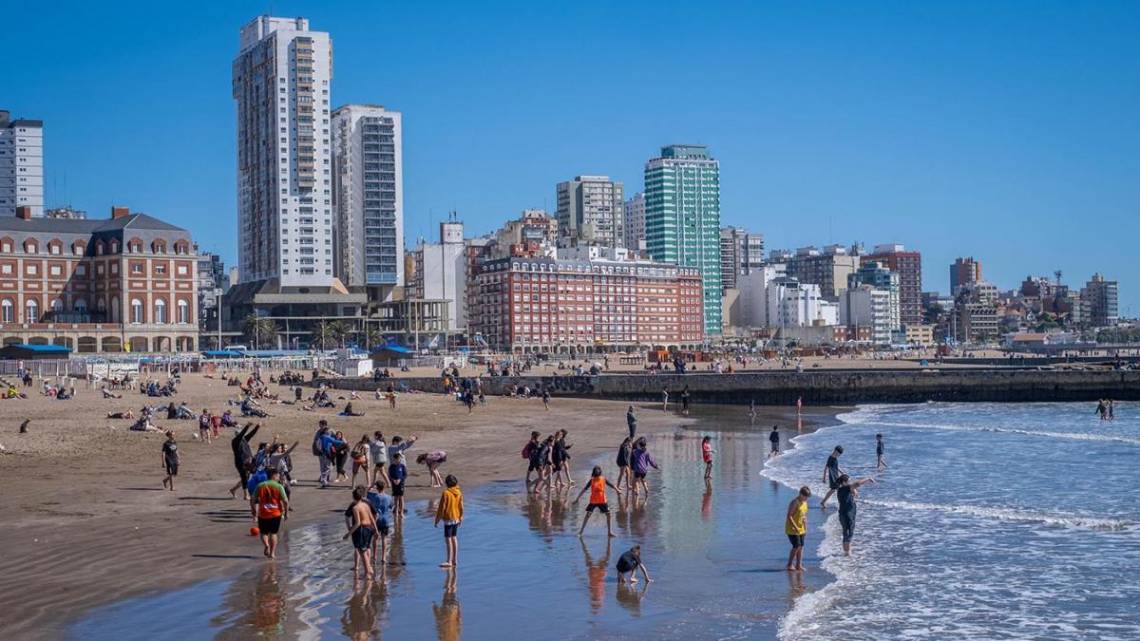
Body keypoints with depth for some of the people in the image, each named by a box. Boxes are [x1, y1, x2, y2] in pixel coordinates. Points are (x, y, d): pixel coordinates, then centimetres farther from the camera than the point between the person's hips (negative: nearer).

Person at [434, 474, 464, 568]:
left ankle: (449, 561, -5)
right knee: (454, 538, 15)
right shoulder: (459, 493, 2)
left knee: (448, 539, -4)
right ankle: (455, 560, 19)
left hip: (448, 519, -7)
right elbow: (461, 507, 9)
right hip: (456, 519, 7)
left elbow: (441, 508, -14)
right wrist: (460, 518, 21)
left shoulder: (446, 493, -17)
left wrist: (437, 520, -5)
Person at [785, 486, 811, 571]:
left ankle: (799, 565, 9)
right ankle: (790, 565, 0)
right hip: (792, 529, -8)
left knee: (801, 546, 5)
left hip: (801, 529, 8)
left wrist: (806, 528, 14)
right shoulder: (795, 502, -18)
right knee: (797, 546, -11)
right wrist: (795, 527, -26)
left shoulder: (805, 502, 9)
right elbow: (789, 516, -21)